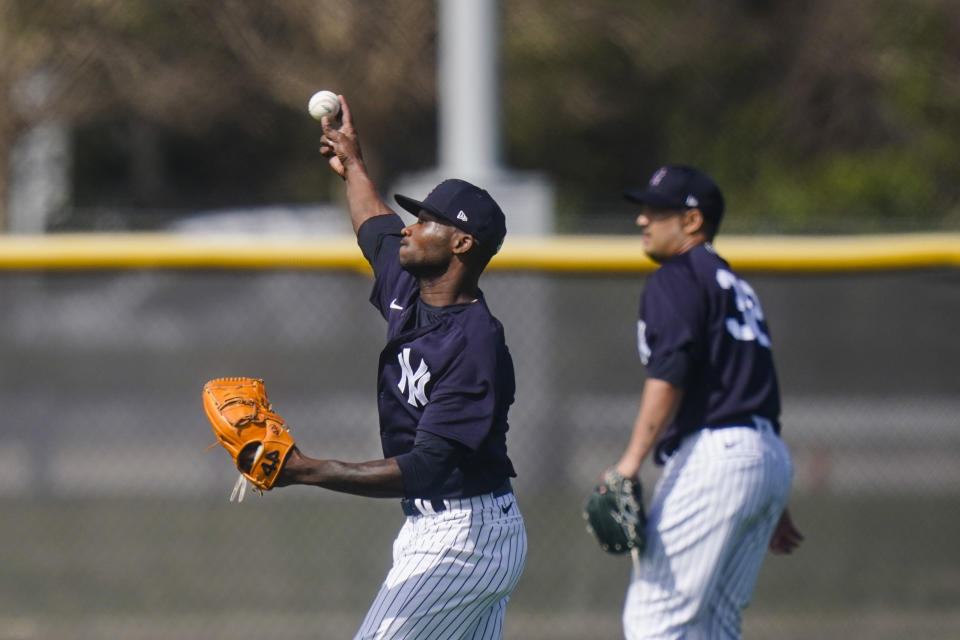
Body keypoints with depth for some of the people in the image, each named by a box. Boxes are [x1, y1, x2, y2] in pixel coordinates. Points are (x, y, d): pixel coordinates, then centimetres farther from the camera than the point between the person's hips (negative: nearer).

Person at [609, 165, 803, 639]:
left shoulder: (676, 278, -2)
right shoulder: (734, 285, 26)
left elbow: (669, 374, -18)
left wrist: (631, 462, -26)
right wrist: (772, 507, 27)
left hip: (713, 454, -10)